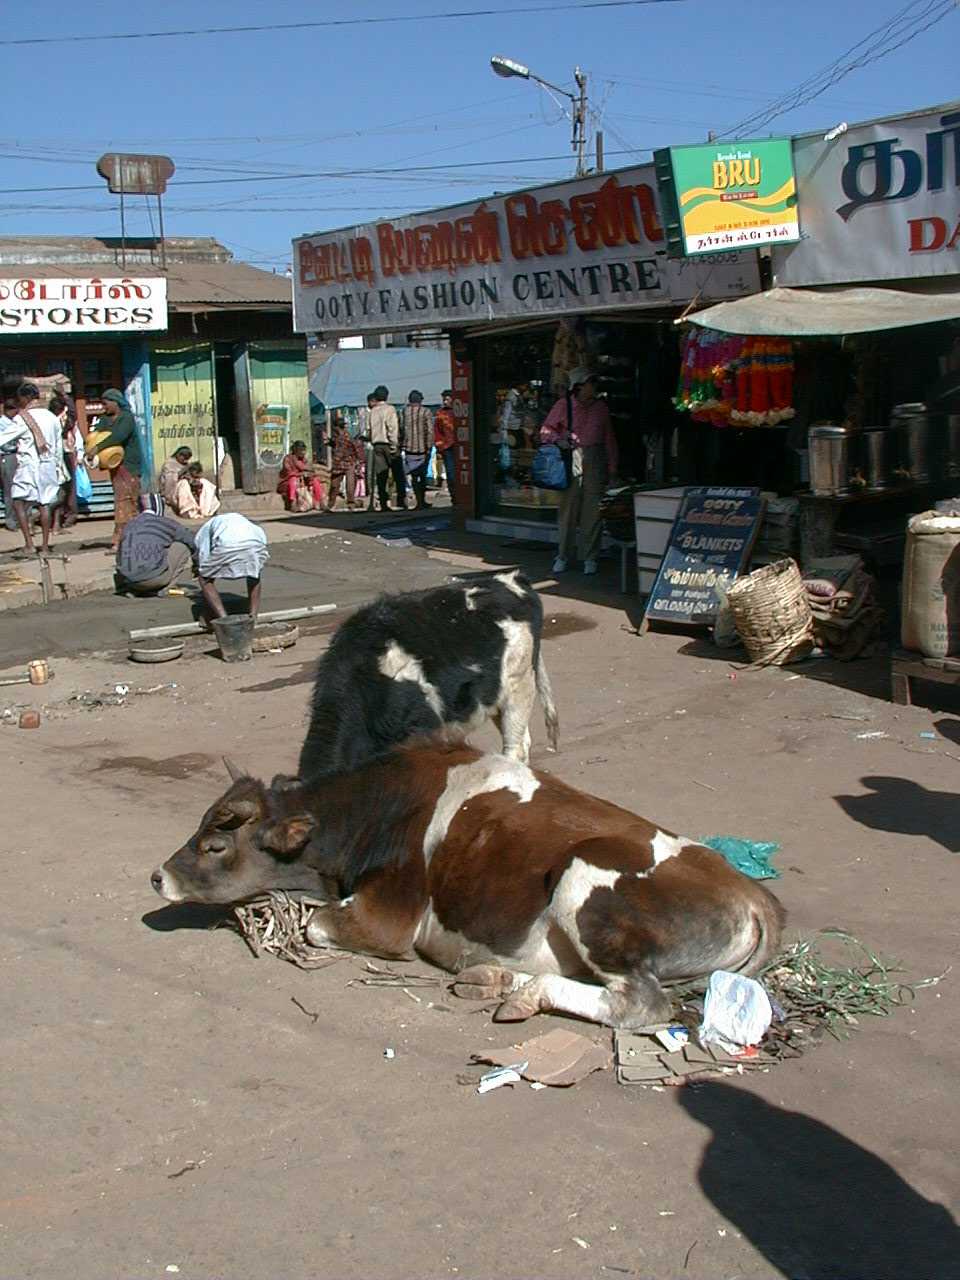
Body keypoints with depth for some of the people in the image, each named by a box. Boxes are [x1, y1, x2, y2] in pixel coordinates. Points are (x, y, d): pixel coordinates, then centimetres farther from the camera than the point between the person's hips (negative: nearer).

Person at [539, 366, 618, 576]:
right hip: (571, 458, -2)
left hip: (595, 458, 2)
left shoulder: (601, 407, 10)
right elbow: (545, 431, 7)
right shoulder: (563, 405, 1)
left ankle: (589, 557, 7)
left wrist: (612, 468, 10)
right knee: (568, 506, -1)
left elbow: (609, 439, 13)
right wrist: (558, 440, -14)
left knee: (593, 509, 0)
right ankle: (563, 555, 11)